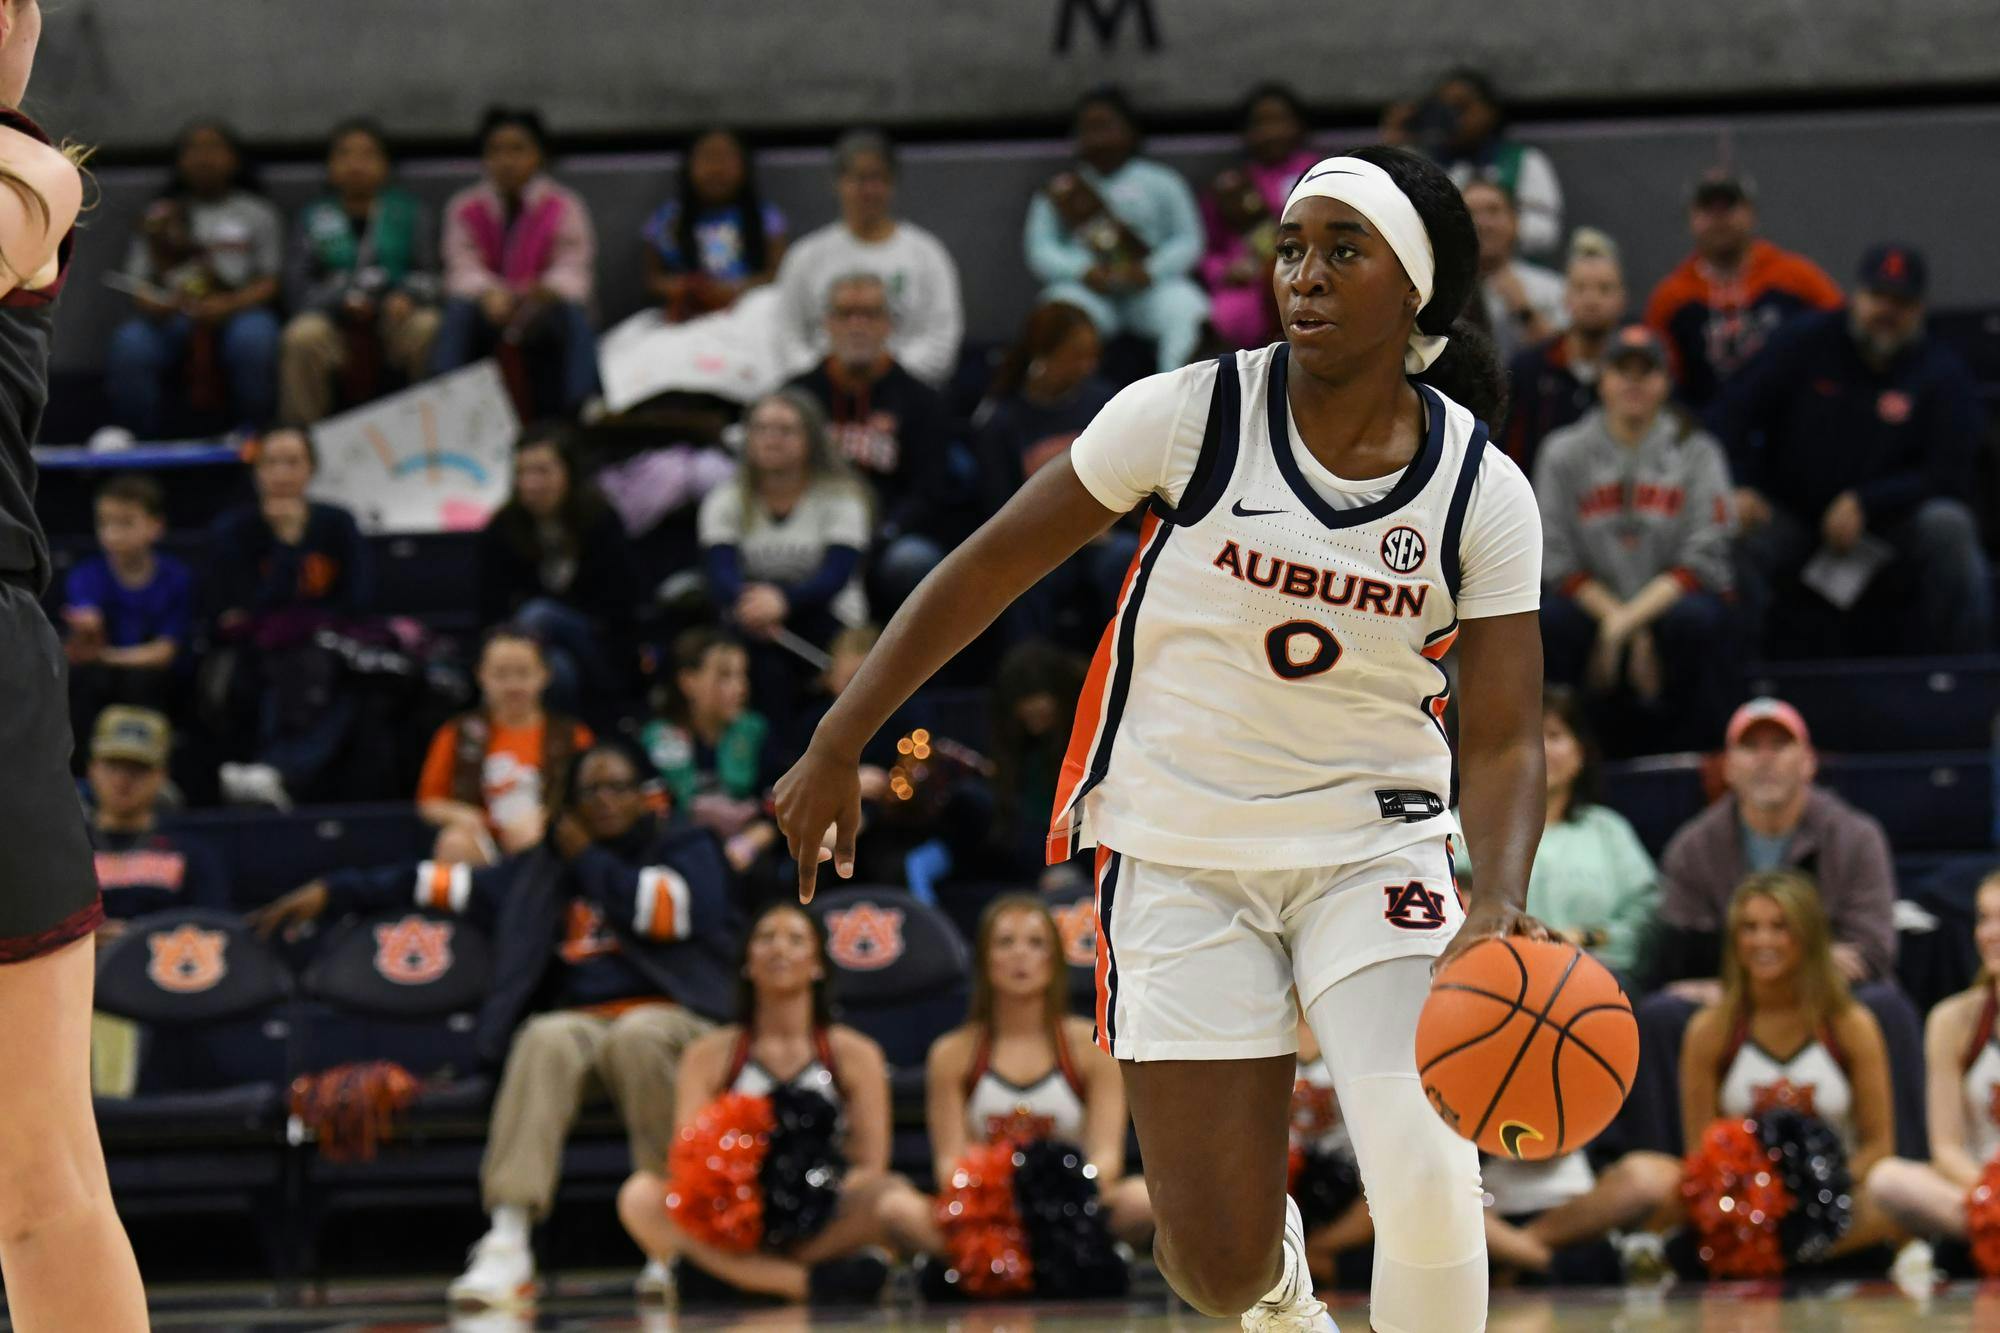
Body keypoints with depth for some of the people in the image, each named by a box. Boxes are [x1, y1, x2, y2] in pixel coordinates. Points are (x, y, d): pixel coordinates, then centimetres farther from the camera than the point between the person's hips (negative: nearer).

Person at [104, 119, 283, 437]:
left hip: (237, 312, -1)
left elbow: (269, 283, 7)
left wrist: (229, 304, -13)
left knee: (251, 339, -37)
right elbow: (137, 284, 14)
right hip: (171, 316, 1)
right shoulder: (159, 214, 21)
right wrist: (150, 304, -11)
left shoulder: (256, 213, 16)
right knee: (128, 347, -31)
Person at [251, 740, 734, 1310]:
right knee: (546, 1041, -34)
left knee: (636, 1038, -39)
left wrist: (588, 860, 5)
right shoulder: (546, 868, 25)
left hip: (671, 1019, -2)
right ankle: (507, 1247, -49)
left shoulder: (687, 850, 14)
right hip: (581, 1022, 2)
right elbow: (458, 884, 26)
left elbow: (670, 910, -6)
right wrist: (335, 893, 25)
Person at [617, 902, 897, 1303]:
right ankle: (813, 1281, -34)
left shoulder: (856, 1055, 9)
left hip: (820, 1226, -1)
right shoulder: (710, 1055, 11)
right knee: (640, 1198, -28)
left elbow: (870, 1166, 0)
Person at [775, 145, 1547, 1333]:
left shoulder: (1483, 493, -8)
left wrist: (1500, 905, -29)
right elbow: (988, 571, -3)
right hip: (1180, 854, -1)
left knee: (1426, 1178, -22)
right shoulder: (1193, 415, -12)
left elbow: (1504, 743, -9)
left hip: (1372, 846, 1)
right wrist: (838, 748, -2)